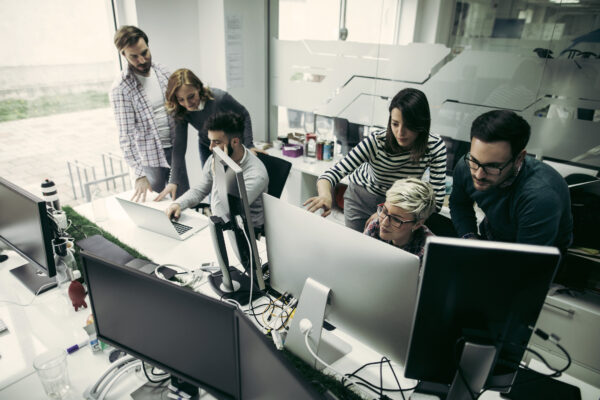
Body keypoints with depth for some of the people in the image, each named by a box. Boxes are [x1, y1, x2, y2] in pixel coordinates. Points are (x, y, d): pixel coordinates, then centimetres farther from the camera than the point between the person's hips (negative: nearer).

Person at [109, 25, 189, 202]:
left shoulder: (163, 73, 2)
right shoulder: (120, 88, -15)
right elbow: (126, 135, -19)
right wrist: (139, 174, -25)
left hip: (174, 149, 5)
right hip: (150, 156, -5)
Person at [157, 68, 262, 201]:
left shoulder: (219, 98, -33)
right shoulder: (180, 112, -23)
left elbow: (243, 115, -15)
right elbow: (180, 145, -21)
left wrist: (248, 145, -22)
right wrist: (173, 181, -26)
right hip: (206, 147, 2)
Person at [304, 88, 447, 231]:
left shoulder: (435, 147, -26)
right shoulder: (376, 142, -33)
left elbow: (436, 200, -24)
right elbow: (334, 172, -40)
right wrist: (325, 195, -61)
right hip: (361, 197, -1)